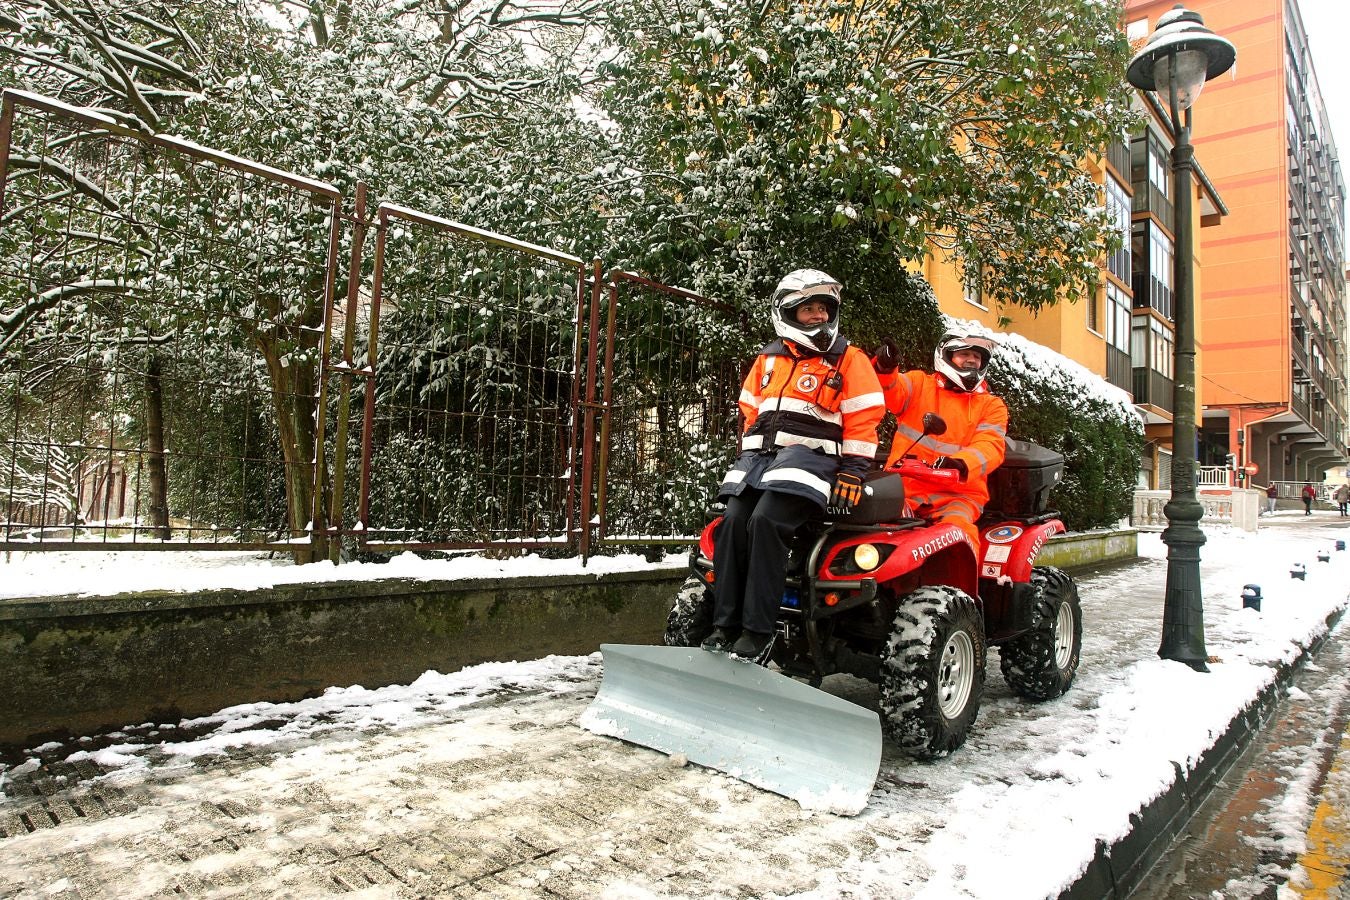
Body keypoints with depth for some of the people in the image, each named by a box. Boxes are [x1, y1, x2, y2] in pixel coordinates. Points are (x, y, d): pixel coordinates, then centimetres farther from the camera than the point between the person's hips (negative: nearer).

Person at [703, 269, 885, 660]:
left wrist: (852, 470, -10)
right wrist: (748, 457, 17)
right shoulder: (768, 359, 21)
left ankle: (758, 630, -23)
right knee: (733, 521, -18)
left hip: (809, 455, -5)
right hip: (760, 454, 5)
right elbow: (750, 411, 26)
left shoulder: (848, 359, 7)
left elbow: (863, 419, 0)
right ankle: (725, 624, -12)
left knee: (766, 520, -28)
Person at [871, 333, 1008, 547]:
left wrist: (960, 464, -26)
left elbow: (990, 447, -3)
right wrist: (884, 368, -32)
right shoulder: (919, 382, 15)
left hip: (958, 494, 1)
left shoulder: (991, 405, 14)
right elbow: (891, 391, -7)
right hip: (904, 486, 0)